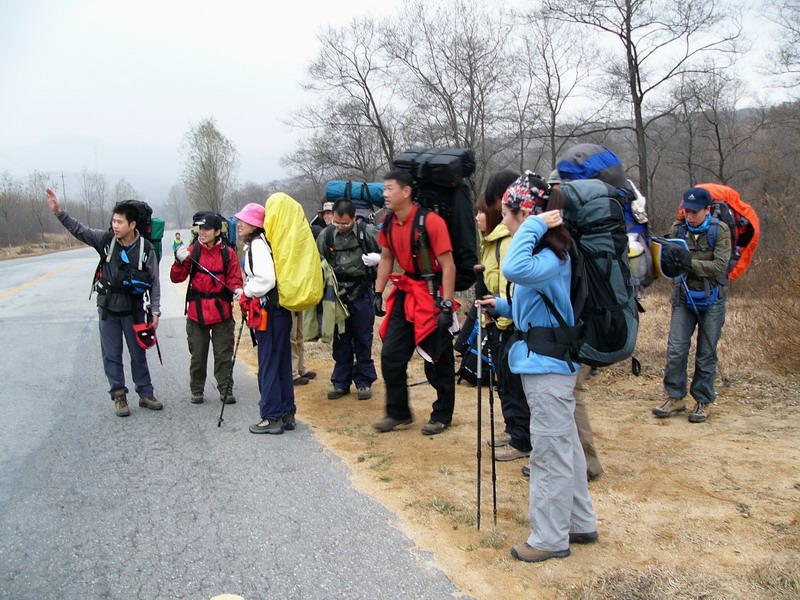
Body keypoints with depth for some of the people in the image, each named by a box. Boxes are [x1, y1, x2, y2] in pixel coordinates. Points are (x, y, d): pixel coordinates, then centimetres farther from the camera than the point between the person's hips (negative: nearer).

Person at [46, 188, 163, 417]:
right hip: (108, 309, 1)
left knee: (139, 354, 10)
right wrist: (59, 212, -22)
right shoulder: (106, 239, -5)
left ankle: (145, 394, 22)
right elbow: (79, 230, -8)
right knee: (112, 355, 6)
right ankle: (119, 396, 16)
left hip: (133, 309, -1)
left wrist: (155, 310, -8)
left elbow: (154, 281, -6)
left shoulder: (145, 248, -9)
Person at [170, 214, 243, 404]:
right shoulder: (192, 251, -1)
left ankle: (226, 390, 14)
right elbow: (177, 278, -4)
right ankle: (196, 391, 23)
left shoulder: (228, 253, -1)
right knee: (197, 355, 11)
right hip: (197, 311, 1)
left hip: (222, 311, -1)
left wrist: (237, 289, -21)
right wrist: (179, 262, -21)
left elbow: (234, 278, 0)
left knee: (224, 355, 6)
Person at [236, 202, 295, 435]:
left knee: (268, 365, -2)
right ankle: (287, 414, 21)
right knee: (282, 364, 13)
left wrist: (247, 293, -9)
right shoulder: (258, 243, 15)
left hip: (269, 312, -10)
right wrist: (248, 294, 11)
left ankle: (272, 417, 5)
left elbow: (266, 279, -24)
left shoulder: (257, 244, -13)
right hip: (278, 311, 10)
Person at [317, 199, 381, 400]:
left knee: (363, 339, 5)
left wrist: (378, 259, -18)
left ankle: (364, 382, 16)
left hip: (361, 293, -2)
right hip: (337, 293, 3)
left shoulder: (367, 232, -8)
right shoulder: (326, 235, -1)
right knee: (340, 339, 10)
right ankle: (341, 382, 20)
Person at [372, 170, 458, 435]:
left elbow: (448, 266, -19)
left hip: (432, 295, -7)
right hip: (405, 294, 7)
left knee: (438, 360, 4)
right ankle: (398, 413, 22)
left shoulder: (431, 221, -19)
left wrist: (446, 306, -22)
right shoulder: (388, 222, 2)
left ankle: (442, 416, 19)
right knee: (390, 356, 8)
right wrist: (378, 294, 10)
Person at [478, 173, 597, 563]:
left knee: (551, 454, 0)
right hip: (546, 365, 10)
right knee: (565, 448, 18)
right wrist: (502, 307, 10)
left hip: (548, 370, -10)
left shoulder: (551, 258, -19)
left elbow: (514, 270, -40)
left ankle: (550, 539, 12)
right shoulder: (543, 255, 12)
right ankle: (580, 524, 31)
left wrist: (533, 227, -29)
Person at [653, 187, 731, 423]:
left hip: (711, 299, -2)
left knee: (706, 354, 6)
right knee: (675, 350, -3)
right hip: (684, 297, 2)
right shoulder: (678, 228, 1)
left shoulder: (720, 231, -8)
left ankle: (702, 401, 17)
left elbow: (720, 266, -17)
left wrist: (688, 263, -25)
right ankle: (675, 397, 10)